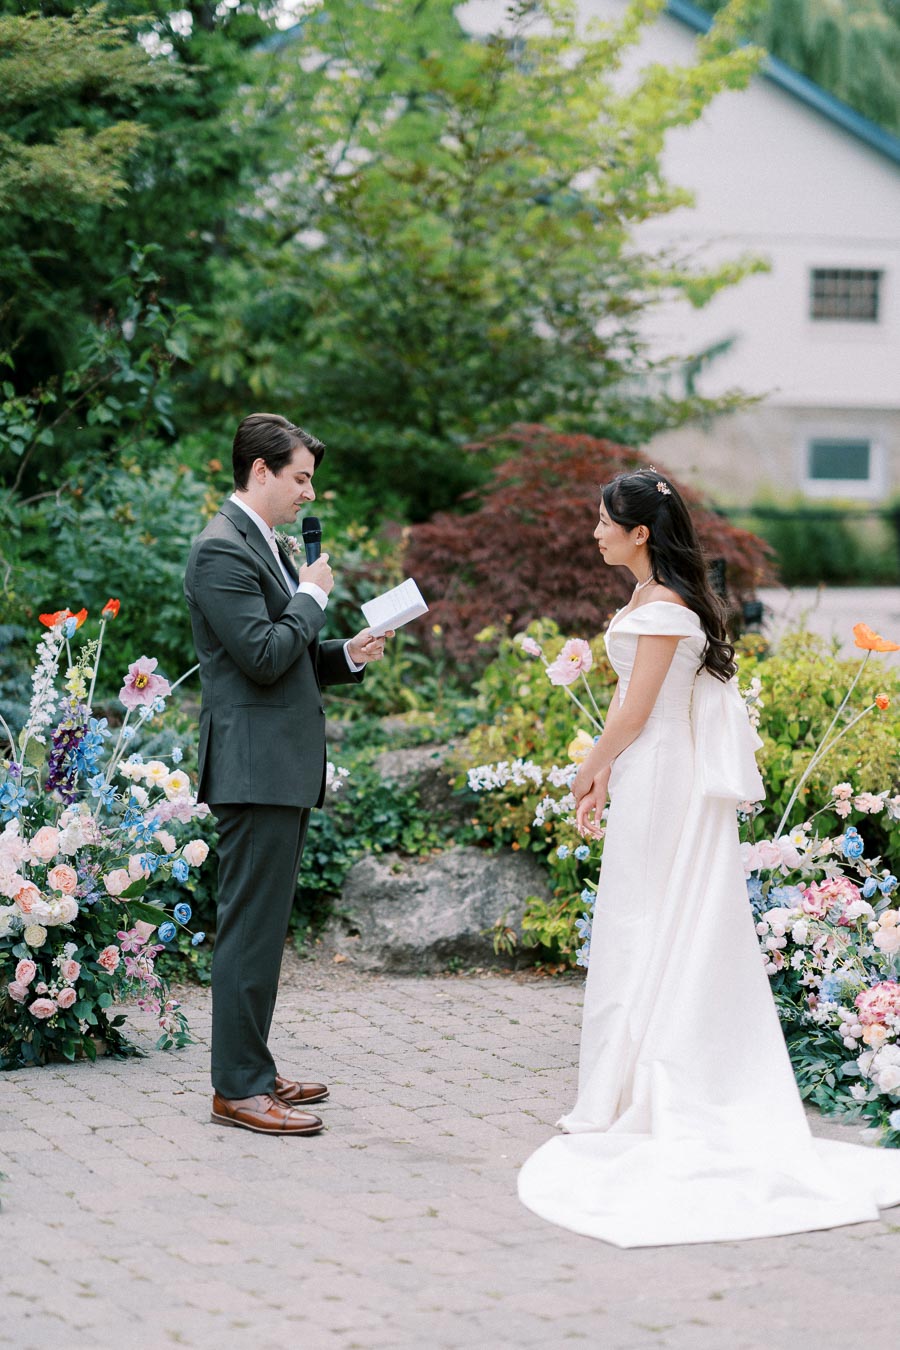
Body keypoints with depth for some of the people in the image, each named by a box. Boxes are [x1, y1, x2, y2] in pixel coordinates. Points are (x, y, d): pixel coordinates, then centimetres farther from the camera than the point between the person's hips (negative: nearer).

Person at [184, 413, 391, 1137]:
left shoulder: (270, 546, 18)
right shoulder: (222, 550, -14)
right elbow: (263, 655, -22)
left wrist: (347, 655, 7)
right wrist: (313, 595, -9)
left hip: (286, 766, 10)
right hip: (256, 769, -10)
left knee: (264, 927, 14)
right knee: (251, 928, -7)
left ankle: (254, 1071, 21)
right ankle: (237, 1088, -3)